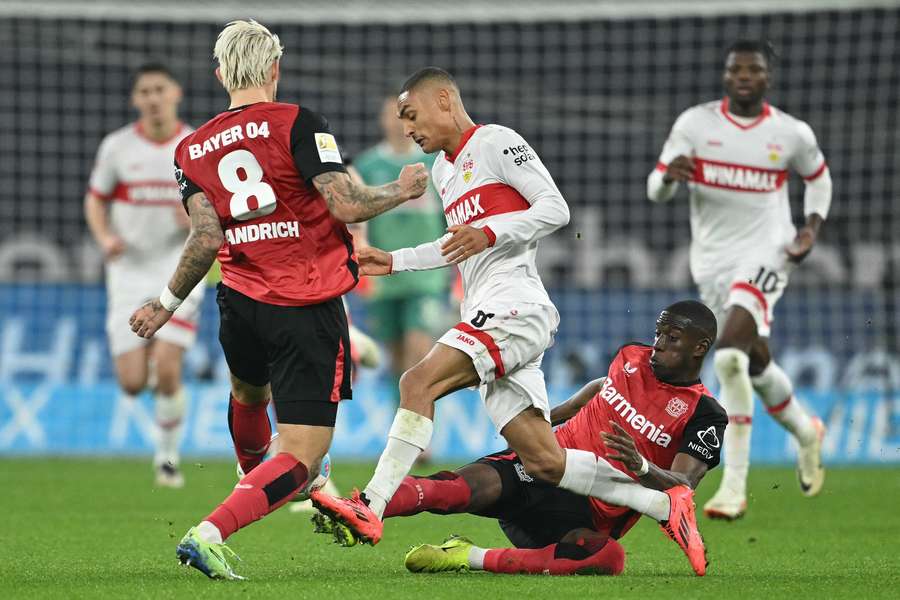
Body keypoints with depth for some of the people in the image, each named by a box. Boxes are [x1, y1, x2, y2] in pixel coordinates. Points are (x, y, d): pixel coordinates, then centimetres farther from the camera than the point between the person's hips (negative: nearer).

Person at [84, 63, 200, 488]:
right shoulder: (117, 147, 0)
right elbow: (95, 200, 9)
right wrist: (105, 237, -10)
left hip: (179, 272, -1)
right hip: (130, 272, 1)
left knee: (167, 370, -15)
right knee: (132, 383, -5)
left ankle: (168, 454, 6)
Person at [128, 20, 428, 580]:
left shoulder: (192, 150, 6)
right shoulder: (297, 123, -7)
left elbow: (206, 239, -3)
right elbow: (345, 204, -15)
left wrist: (166, 304, 10)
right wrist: (403, 189, 3)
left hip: (240, 305, 5)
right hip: (308, 312, -5)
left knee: (249, 393, 38)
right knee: (301, 457, -6)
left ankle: (251, 475, 63)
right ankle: (209, 533, -24)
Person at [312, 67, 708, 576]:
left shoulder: (496, 142, -1)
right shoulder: (443, 170, 26)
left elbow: (556, 209, -9)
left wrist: (489, 232, -21)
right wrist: (395, 262, 32)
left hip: (515, 304, -9)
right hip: (486, 316, 9)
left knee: (419, 382, -25)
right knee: (544, 461, -1)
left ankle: (371, 508, -32)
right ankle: (667, 505, 5)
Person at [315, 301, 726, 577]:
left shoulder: (704, 416, -3)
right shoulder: (631, 358, 13)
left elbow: (683, 487, -17)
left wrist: (642, 467, -37)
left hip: (588, 513, -3)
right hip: (546, 463, 3)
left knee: (609, 557, -39)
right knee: (473, 484, -30)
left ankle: (471, 559, -36)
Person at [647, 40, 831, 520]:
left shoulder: (791, 134, -2)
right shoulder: (695, 124, -2)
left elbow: (818, 177, 18)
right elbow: (655, 189, -3)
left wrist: (812, 227, 3)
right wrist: (669, 175, -26)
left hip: (766, 252, -4)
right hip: (712, 260, 4)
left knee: (730, 354, -24)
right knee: (755, 363, 15)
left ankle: (734, 487, -24)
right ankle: (806, 432, 47)